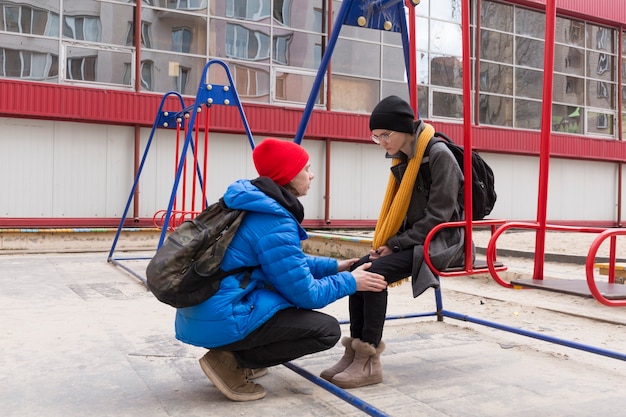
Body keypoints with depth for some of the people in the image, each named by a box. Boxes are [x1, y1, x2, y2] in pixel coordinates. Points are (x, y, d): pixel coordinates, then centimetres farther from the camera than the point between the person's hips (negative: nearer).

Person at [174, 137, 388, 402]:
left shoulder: (252, 206, 10)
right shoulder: (275, 223, -19)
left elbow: (289, 262, 22)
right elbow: (306, 295, -13)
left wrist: (333, 266, 16)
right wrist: (349, 281, 1)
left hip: (202, 313, 10)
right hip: (222, 319, -10)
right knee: (327, 330, -3)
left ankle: (236, 355, 14)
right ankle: (230, 362, -4)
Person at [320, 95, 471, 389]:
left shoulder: (438, 155, -16)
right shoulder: (402, 159, 9)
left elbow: (438, 216, -19)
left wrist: (396, 244, -17)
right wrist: (384, 243, 1)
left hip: (441, 241, -8)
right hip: (412, 240, 8)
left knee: (375, 272, -25)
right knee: (360, 269, -11)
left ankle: (370, 361, -19)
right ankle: (356, 351, -8)